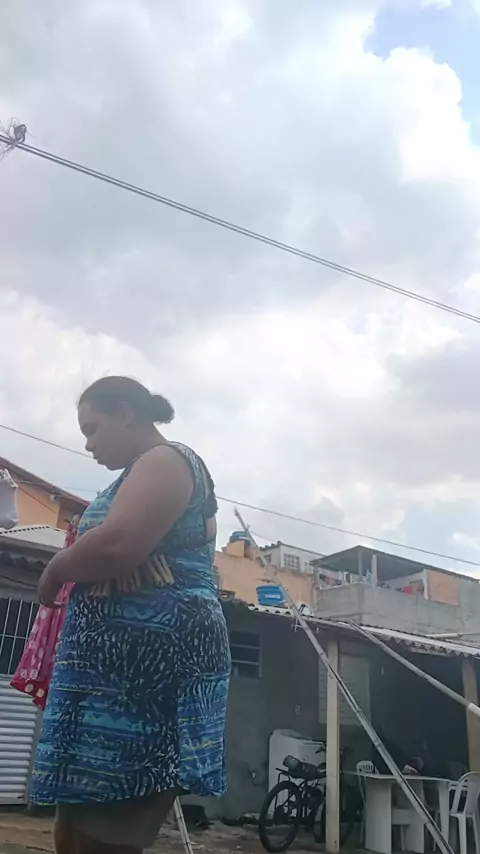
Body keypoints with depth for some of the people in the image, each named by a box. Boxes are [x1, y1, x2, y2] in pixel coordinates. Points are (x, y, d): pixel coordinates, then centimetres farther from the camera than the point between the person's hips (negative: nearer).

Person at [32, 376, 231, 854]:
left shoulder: (165, 461, -5)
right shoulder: (154, 472, 26)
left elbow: (116, 546, -21)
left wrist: (55, 571, -4)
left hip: (149, 650, -10)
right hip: (128, 656, 10)